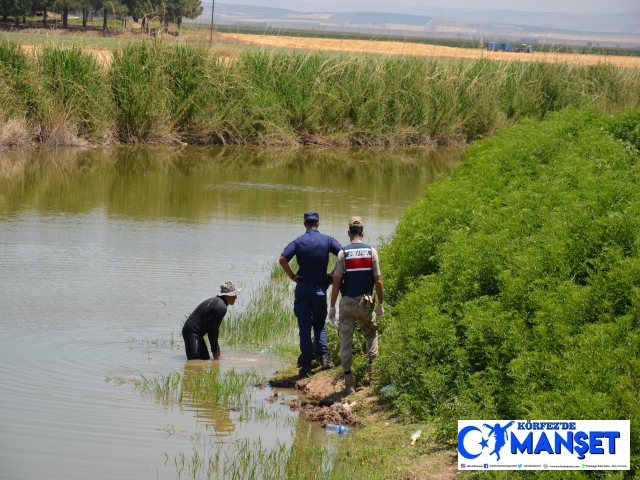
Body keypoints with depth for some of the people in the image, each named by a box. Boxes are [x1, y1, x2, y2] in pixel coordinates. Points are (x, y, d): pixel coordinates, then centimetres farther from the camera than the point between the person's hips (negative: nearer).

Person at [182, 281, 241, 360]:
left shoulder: (216, 301, 17)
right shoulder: (221, 307, -15)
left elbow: (211, 328, 20)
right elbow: (214, 330, -14)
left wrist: (215, 347, 18)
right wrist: (215, 350, -5)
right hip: (192, 332, -11)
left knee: (205, 359, 12)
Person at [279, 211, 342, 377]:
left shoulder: (298, 242, -3)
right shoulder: (327, 240, -1)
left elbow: (283, 259, -15)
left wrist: (292, 276, -4)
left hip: (302, 288, -1)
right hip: (320, 288, 1)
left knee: (304, 326, 3)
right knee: (319, 324, 17)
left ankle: (306, 363, 1)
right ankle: (323, 355, -1)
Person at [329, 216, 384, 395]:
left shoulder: (343, 253, -6)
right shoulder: (371, 252, -2)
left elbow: (336, 282, -6)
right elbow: (378, 281, -2)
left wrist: (332, 306, 1)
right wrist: (381, 304, 9)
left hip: (347, 303, -1)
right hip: (366, 303, 1)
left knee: (346, 341, 3)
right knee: (371, 333, 26)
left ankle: (349, 383, 0)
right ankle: (371, 365, 12)